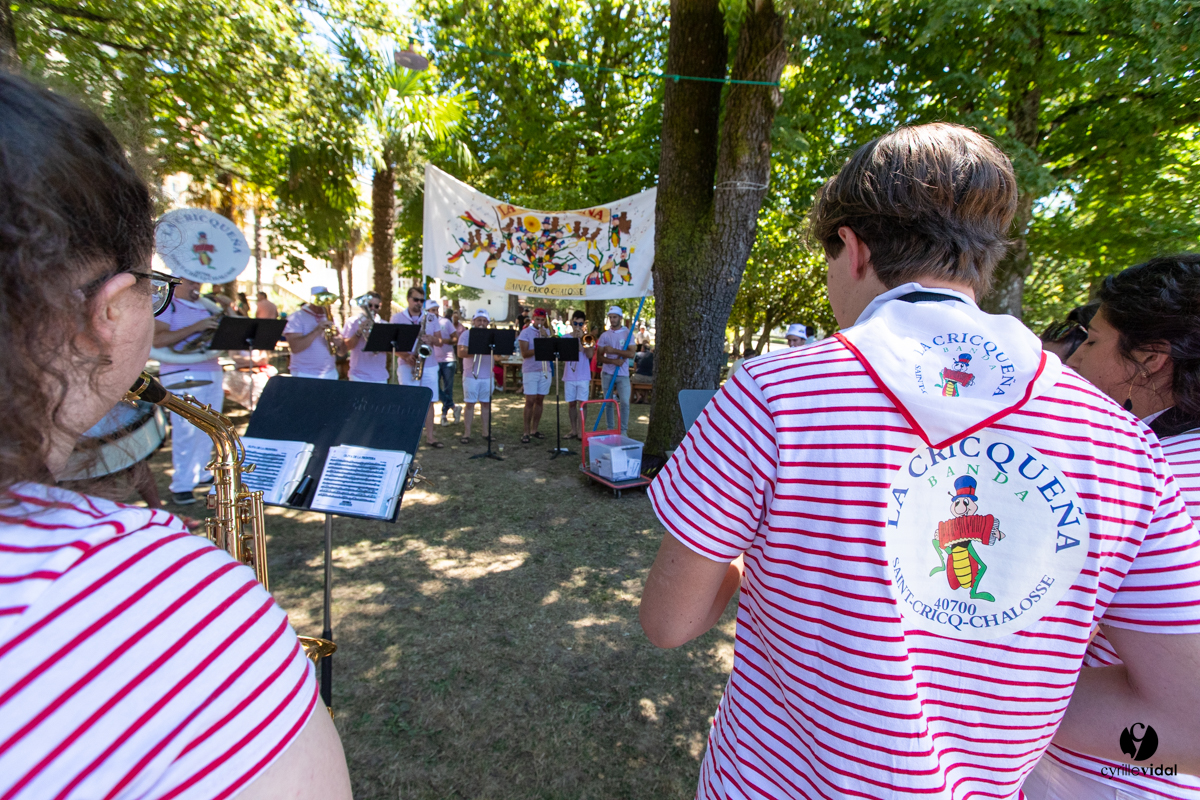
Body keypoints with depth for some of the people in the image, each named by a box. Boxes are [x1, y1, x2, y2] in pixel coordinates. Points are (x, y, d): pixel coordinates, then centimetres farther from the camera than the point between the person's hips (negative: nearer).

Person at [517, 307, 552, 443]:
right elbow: (524, 353, -11)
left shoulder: (546, 331, 12)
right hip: (530, 371, -4)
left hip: (545, 370, 5)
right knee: (530, 401, -7)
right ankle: (526, 432, -1)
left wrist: (545, 336, -11)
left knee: (539, 401, 7)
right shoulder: (526, 332, -2)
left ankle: (534, 430, 15)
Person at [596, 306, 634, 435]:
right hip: (607, 374, 2)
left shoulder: (627, 333, 1)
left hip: (623, 374, -2)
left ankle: (623, 431, 2)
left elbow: (631, 354, -11)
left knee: (625, 402, -8)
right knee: (608, 403, 7)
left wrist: (614, 350, -18)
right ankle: (609, 429, 18)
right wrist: (614, 361, -14)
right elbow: (599, 357, 1)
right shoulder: (604, 335, 5)